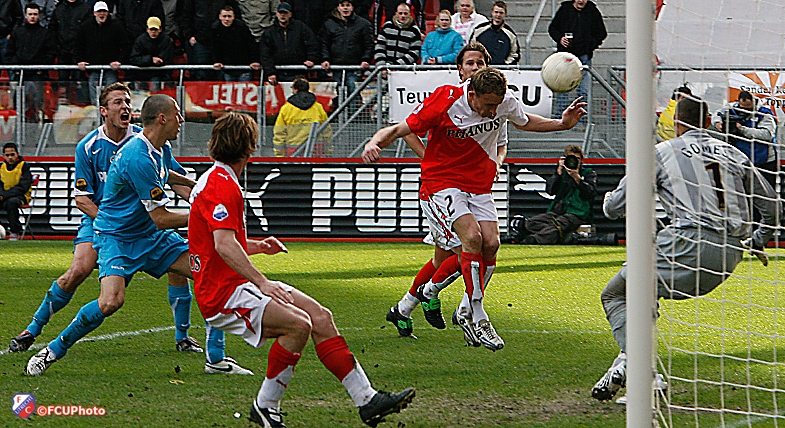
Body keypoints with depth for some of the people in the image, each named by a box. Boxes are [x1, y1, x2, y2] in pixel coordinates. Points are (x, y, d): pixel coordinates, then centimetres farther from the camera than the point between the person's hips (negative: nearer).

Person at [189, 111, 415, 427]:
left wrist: (256, 247, 25)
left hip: (236, 283, 11)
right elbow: (224, 246, -27)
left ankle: (367, 400, -3)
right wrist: (261, 282, -31)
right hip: (222, 294, -11)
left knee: (320, 317, -1)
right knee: (298, 323, -27)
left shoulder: (218, 180, 19)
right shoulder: (221, 186, -15)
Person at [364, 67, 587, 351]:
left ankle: (465, 312, 5)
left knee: (491, 243, -14)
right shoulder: (444, 102, -21)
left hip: (479, 186, 5)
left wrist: (562, 124, 5)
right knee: (472, 236, -25)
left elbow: (524, 122, 17)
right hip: (441, 184, -5)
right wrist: (375, 143, -33)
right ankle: (477, 317, -16)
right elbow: (401, 130, -14)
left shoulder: (507, 102, -8)